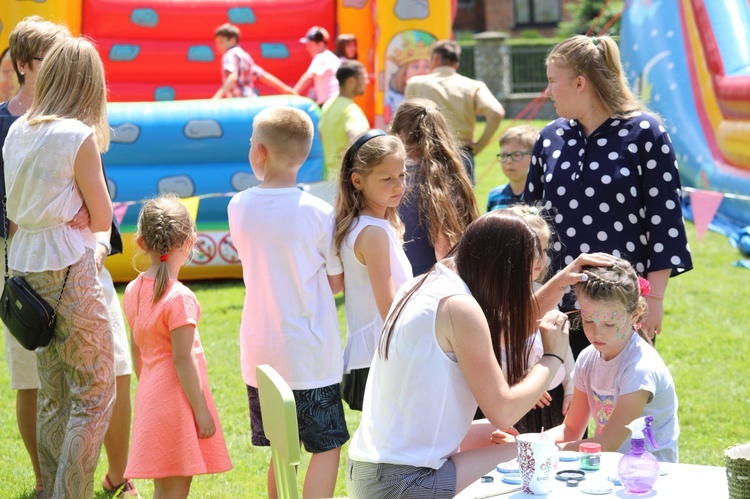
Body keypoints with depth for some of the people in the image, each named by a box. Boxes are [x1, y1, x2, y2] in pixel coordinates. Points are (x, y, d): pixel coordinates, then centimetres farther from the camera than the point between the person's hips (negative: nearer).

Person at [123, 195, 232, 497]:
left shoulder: (133, 291, 5)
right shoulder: (179, 298, -19)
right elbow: (182, 360, -19)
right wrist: (201, 410, -13)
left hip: (150, 398, 8)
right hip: (176, 402, -8)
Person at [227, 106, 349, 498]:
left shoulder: (239, 207, -1)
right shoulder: (319, 214, -12)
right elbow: (336, 282, -3)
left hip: (260, 354, 4)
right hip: (310, 356, -4)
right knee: (327, 447, 4)